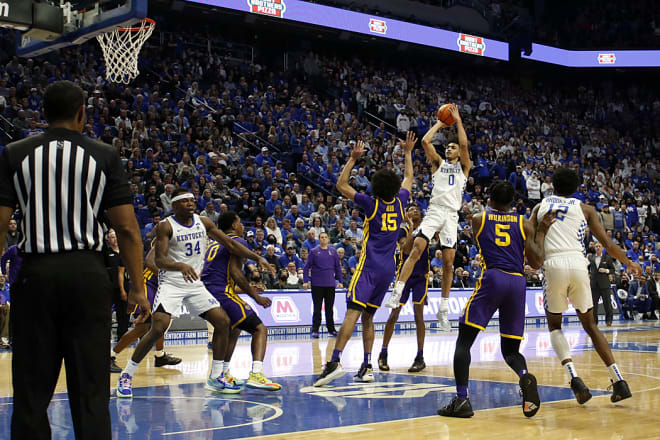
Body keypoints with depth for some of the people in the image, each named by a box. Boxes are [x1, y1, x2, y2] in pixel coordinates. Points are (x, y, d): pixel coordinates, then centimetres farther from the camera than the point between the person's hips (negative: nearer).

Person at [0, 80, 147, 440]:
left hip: (35, 274, 1)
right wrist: (137, 288, 6)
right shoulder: (105, 156, 3)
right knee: (90, 391, 4)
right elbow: (127, 229, -1)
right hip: (87, 274, 0)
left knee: (32, 391, 8)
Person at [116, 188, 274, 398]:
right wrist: (181, 266, -42)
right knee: (158, 328, -21)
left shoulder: (203, 222, 3)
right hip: (171, 283, -6)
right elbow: (159, 260, -22)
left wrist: (257, 258, 1)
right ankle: (126, 376, -6)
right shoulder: (166, 226, -12)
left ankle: (216, 377, 11)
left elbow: (230, 244, 9)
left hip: (195, 284, 6)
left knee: (223, 321, -1)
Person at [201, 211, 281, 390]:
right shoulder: (237, 241, 1)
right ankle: (256, 375, -26)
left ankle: (223, 374, 28)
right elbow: (235, 272, -12)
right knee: (260, 329, -7)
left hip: (206, 295, 9)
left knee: (233, 329, 30)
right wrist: (256, 296, -6)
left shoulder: (214, 245, 27)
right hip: (223, 293, -9)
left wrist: (240, 290, 35)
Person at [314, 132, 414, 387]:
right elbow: (408, 179, 27)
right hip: (388, 269, 5)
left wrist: (353, 159, 5)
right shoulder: (399, 203, 7)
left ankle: (335, 361, -28)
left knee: (353, 312, -16)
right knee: (367, 317, 12)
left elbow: (341, 185, 1)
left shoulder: (371, 204, -5)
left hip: (369, 267, -5)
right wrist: (408, 153, 35)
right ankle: (367, 367, 8)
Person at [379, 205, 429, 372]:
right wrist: (411, 228, -21)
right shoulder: (403, 231, -3)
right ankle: (383, 354, 11)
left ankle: (420, 357, -2)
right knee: (394, 314, -1)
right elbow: (406, 250, -19)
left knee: (418, 315, -6)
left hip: (421, 277, 1)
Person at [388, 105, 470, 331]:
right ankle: (397, 292, -25)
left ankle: (443, 309, 5)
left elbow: (464, 144, -3)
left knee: (448, 261, -2)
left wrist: (458, 120, 5)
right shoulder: (439, 163, 17)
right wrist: (439, 124, 16)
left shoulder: (464, 166, 14)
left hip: (451, 215, 0)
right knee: (417, 248, -20)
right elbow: (425, 141, 5)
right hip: (434, 211, 0)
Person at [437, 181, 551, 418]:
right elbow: (536, 262, 11)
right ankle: (525, 375, -20)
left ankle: (462, 399, -9)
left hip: (492, 277, -2)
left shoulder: (478, 219, 14)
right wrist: (541, 233, 22)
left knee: (464, 341, 4)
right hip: (518, 283, 3)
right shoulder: (524, 223, 16)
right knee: (510, 349, 13)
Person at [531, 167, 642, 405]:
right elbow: (607, 244, 11)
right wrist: (629, 263, 25)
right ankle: (618, 380, 5)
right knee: (590, 324, 16)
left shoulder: (540, 206, 18)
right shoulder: (585, 209, 15)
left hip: (553, 264, -1)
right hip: (578, 263, 1)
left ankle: (574, 378, -7)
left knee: (554, 325, 15)